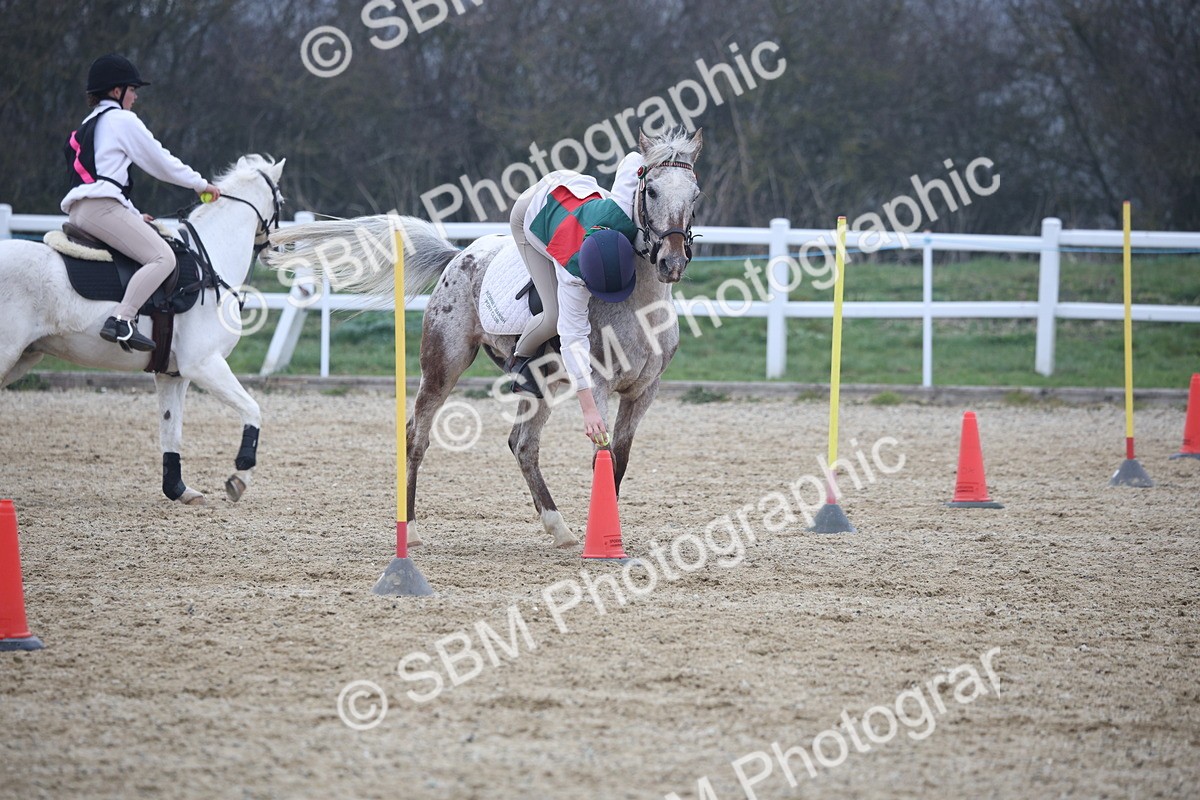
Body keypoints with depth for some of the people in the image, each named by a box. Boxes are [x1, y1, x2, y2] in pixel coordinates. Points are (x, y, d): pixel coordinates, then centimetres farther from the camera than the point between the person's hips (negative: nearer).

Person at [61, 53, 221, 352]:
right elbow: (162, 163, 3)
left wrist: (134, 215, 29)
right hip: (101, 207, -10)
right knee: (163, 258, -20)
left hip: (78, 210, 10)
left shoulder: (89, 125, 27)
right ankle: (121, 320, -35)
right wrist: (201, 184, 17)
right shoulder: (122, 120, 0)